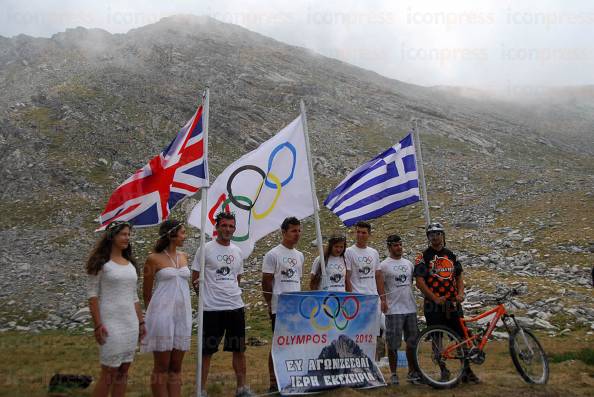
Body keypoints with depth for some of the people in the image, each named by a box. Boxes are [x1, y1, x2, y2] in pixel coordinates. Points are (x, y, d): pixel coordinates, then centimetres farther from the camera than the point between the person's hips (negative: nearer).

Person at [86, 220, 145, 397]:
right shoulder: (100, 262, -6)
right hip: (111, 324, -6)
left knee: (123, 370, 10)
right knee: (109, 372, -2)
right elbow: (92, 295, -8)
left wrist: (140, 322, 13)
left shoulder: (130, 263, 12)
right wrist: (98, 325, -15)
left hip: (131, 324, 6)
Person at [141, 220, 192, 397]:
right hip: (163, 314, -5)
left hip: (183, 314, 5)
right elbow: (146, 292, 1)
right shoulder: (154, 259, -7)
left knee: (176, 367, 10)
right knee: (161, 367, 3)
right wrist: (152, 314, 10)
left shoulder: (184, 256, 10)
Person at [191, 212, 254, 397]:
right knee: (206, 350, 5)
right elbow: (195, 279, -2)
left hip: (236, 307, 5)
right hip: (211, 308, -5)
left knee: (239, 349, 11)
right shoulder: (206, 249, -5)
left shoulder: (237, 251, 10)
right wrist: (208, 295, -2)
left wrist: (233, 295, 12)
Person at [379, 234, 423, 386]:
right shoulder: (384, 265, -5)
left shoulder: (408, 263, 12)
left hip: (411, 308, 6)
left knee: (412, 341, 12)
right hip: (394, 310, -6)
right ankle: (393, 374, 14)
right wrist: (384, 301, -14)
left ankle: (412, 372, 25)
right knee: (393, 344, 2)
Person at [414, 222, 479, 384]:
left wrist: (460, 293, 0)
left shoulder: (451, 255, 13)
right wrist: (435, 298, -15)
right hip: (434, 304, -4)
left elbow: (459, 276, 17)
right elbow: (419, 281, -9)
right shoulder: (424, 256, -2)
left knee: (462, 336, 3)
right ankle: (443, 370, 16)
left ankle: (466, 370, 13)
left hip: (453, 303, 4)